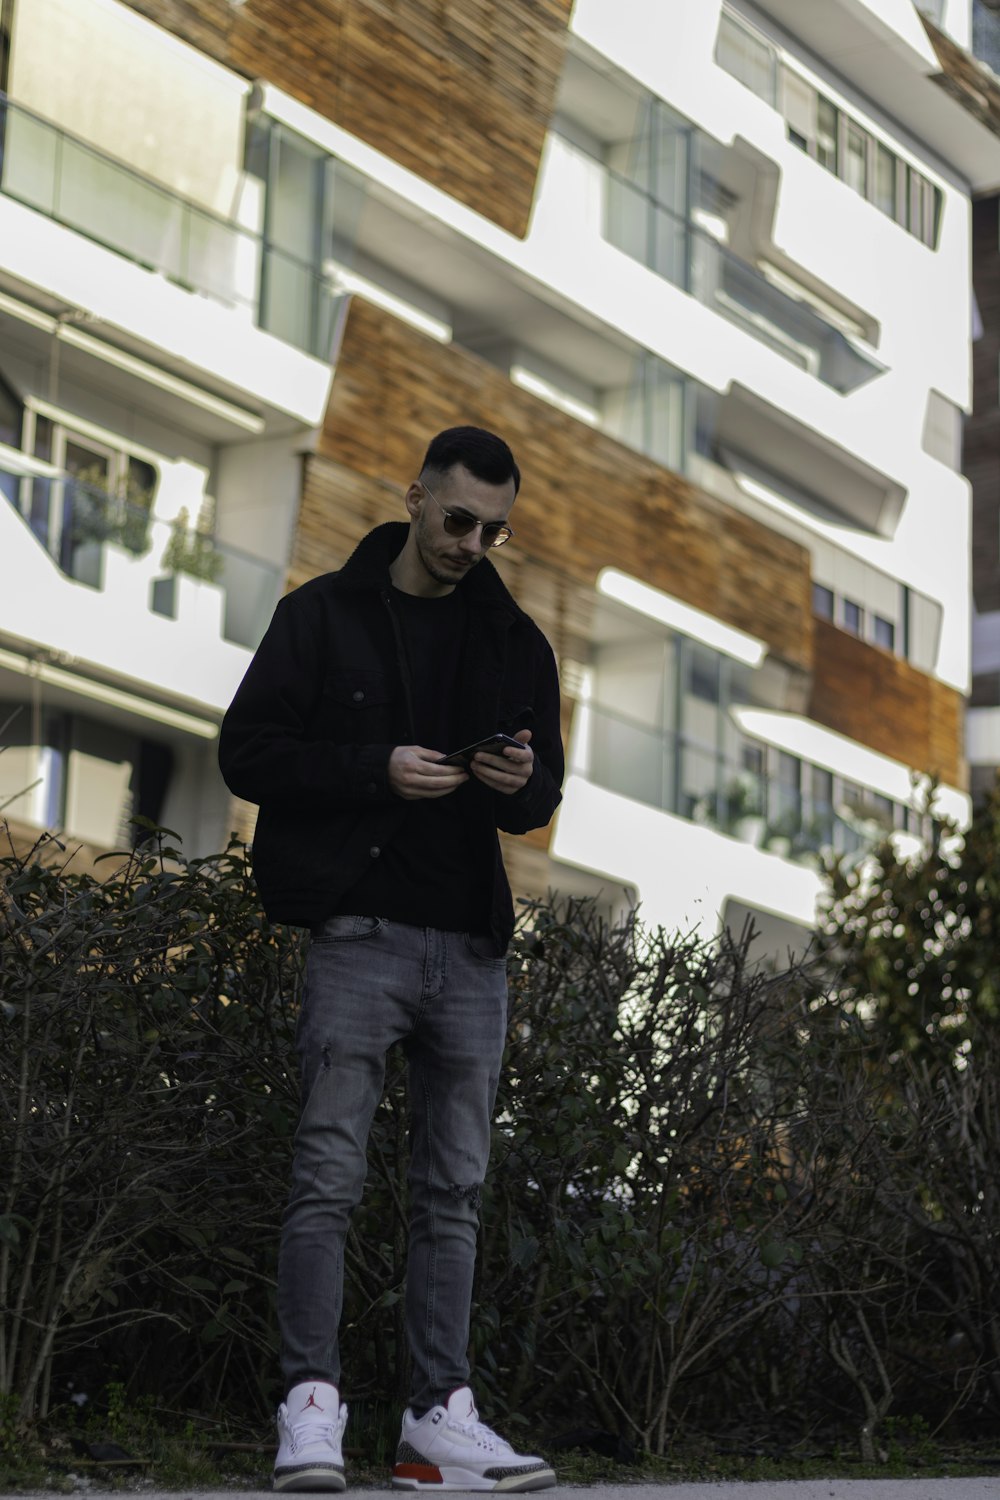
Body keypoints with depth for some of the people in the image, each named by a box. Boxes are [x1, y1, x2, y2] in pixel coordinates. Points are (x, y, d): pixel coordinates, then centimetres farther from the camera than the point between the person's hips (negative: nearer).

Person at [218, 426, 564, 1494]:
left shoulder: (514, 640, 15)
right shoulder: (325, 614, 3)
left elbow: (544, 790, 19)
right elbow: (247, 751, -2)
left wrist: (521, 784, -6)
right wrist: (378, 769, -15)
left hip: (471, 945, 4)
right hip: (358, 934, -4)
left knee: (454, 1188, 5)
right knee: (329, 1175, -8)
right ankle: (311, 1409, -3)